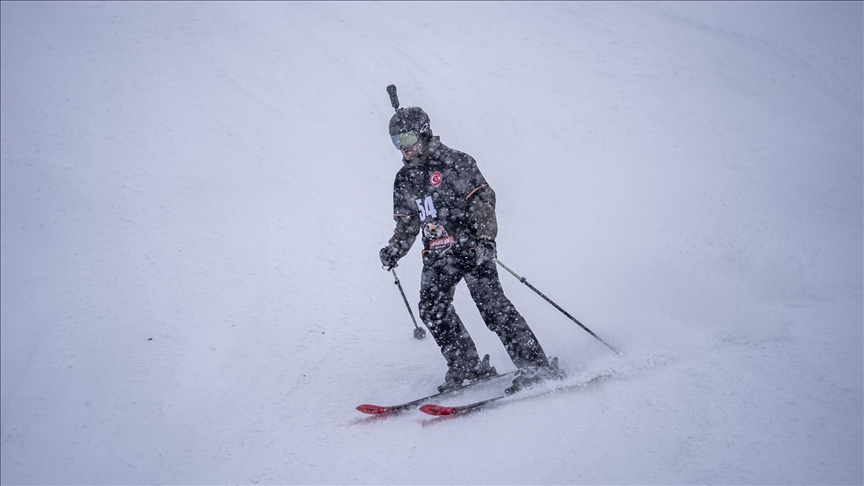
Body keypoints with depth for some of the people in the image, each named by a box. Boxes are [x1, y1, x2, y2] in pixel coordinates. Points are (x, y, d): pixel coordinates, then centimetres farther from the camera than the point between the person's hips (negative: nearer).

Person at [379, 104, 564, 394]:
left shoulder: (454, 162, -5)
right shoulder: (404, 179, 15)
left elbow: (483, 198, -10)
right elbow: (406, 224, 24)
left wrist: (485, 238, -22)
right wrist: (394, 250, 9)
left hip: (471, 248, -7)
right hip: (437, 255, 7)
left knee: (491, 304, -16)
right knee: (432, 308, -9)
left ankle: (536, 366, -14)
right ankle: (468, 367, 2)